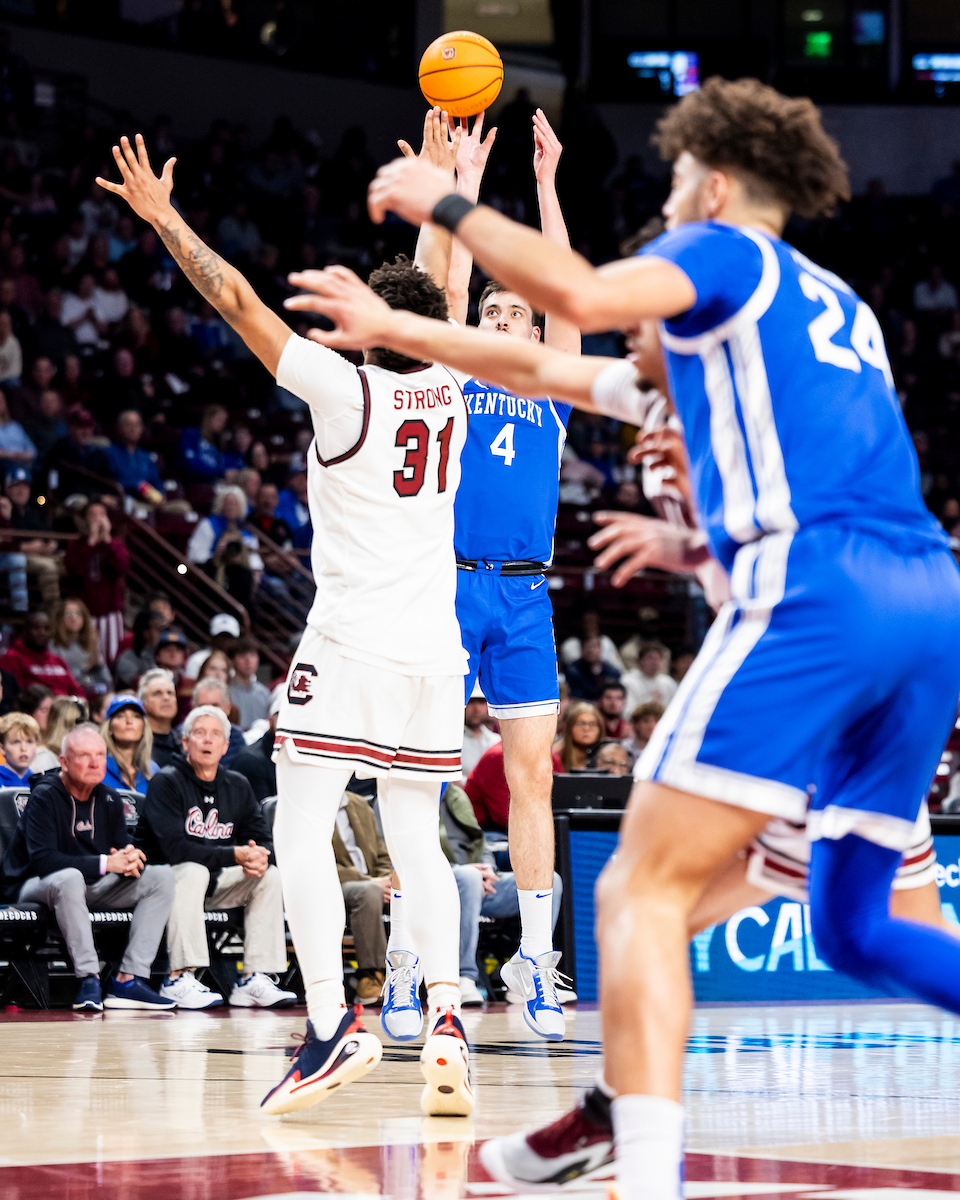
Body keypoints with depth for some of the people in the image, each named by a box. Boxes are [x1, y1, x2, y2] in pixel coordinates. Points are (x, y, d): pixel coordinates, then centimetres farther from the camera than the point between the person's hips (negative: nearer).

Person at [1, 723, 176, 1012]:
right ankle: (89, 980, -39)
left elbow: (122, 849, 6)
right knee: (69, 878, -41)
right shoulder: (45, 797, -15)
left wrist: (132, 859, -22)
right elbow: (43, 860, -26)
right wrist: (104, 864, -30)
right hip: (37, 888, -7)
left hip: (94, 889, 7)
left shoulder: (108, 799, 6)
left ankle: (128, 980, -20)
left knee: (162, 876, -10)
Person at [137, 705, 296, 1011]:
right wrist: (235, 856, -27)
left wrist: (260, 858, -22)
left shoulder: (237, 786, 8)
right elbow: (173, 848, -23)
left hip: (214, 883, 6)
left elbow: (262, 840, 5)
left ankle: (255, 979, -16)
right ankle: (179, 978, -38)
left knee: (270, 874, -10)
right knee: (194, 871, -35)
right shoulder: (166, 783, -12)